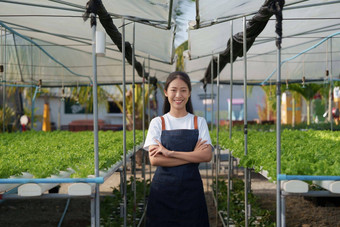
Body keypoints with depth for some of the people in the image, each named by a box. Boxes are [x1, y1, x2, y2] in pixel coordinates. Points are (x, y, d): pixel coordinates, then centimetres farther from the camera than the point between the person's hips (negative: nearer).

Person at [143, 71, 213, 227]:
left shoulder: (199, 122, 6)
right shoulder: (158, 123, 3)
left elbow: (207, 155, -8)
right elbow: (154, 160, -9)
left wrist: (169, 152, -15)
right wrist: (192, 156, -13)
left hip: (191, 188, 1)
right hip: (163, 189, -1)